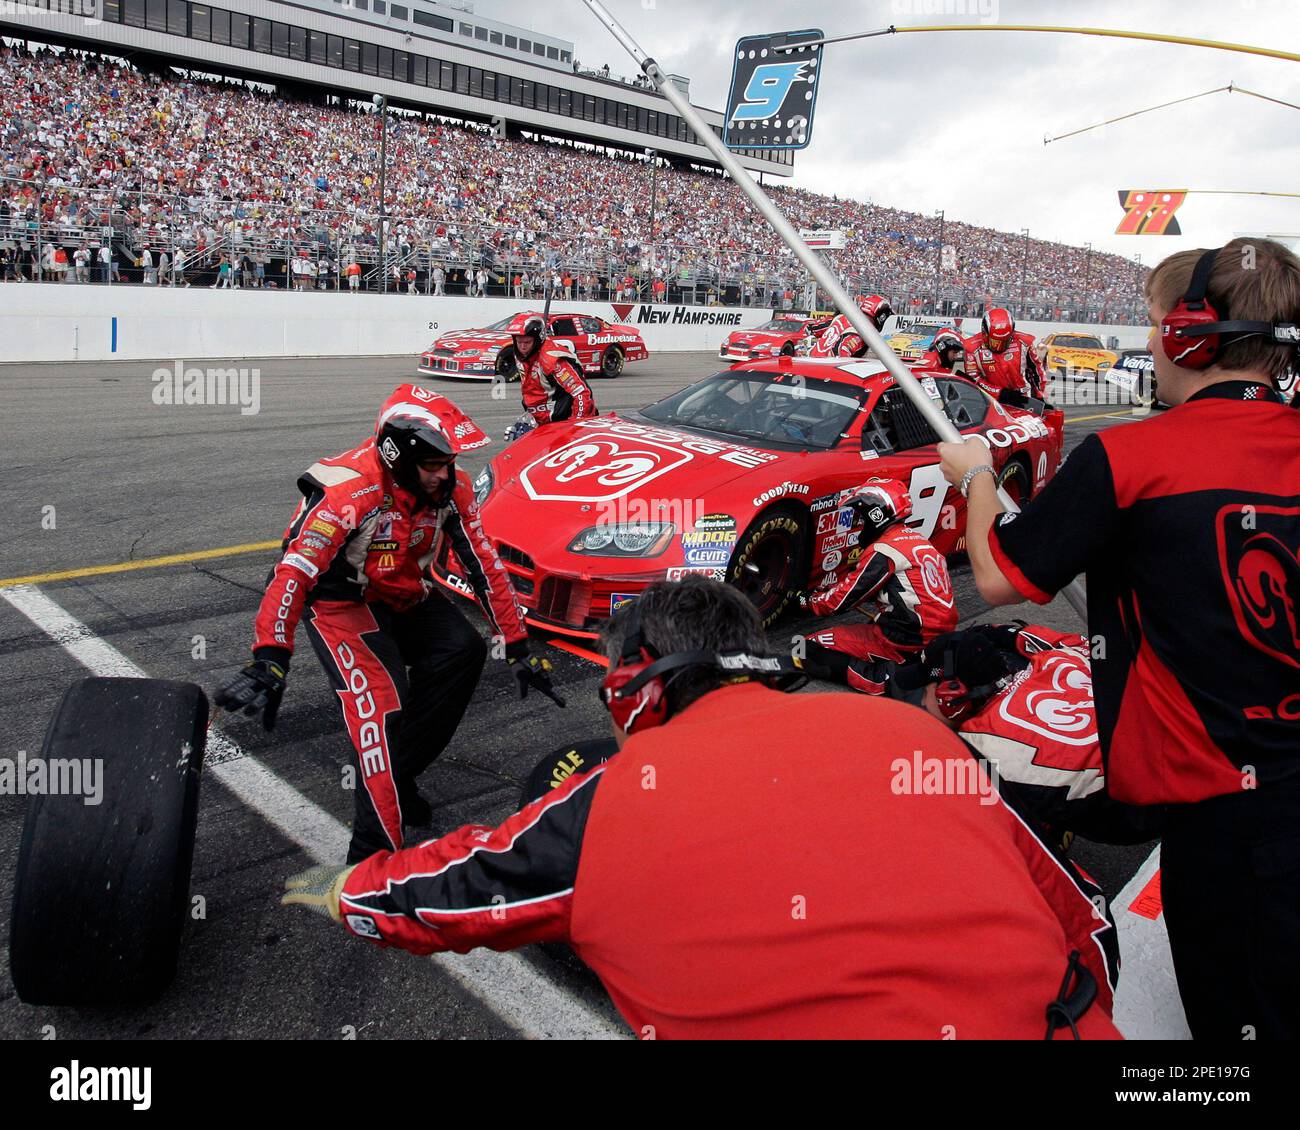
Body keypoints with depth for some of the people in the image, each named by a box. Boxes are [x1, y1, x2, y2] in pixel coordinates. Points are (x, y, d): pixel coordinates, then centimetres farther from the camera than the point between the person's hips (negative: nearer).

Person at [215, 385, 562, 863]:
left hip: (405, 594, 6)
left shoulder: (451, 487, -13)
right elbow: (293, 575, -38)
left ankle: (397, 773, 1)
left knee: (463, 650, -16)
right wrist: (269, 661, -48)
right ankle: (373, 854, -15)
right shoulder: (349, 492, -31)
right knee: (382, 704, -24)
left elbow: (485, 565, -10)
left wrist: (518, 649, -10)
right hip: (340, 601, -6)